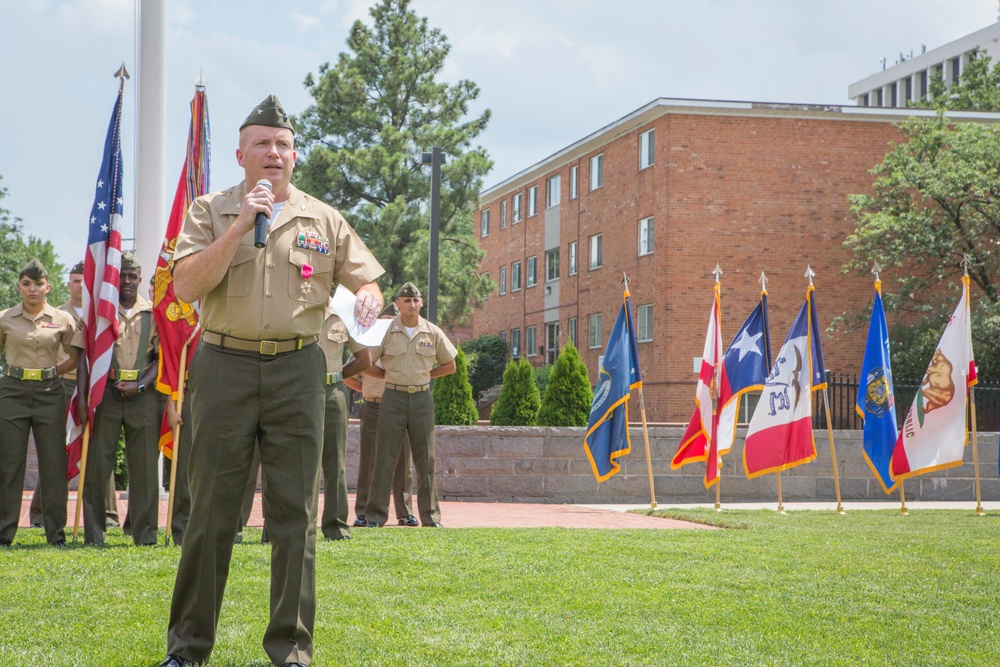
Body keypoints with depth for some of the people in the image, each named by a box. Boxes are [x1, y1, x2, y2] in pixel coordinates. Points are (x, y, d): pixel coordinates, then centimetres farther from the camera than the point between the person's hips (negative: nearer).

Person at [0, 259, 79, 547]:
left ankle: (56, 533, 9)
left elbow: (76, 356, 13)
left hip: (50, 393, 0)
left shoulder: (63, 320, 3)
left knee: (54, 463, 2)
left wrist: (50, 373, 5)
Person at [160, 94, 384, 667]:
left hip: (297, 369, 1)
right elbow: (186, 286, -6)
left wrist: (369, 298, -10)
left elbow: (367, 281, 14)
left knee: (295, 512, 1)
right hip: (225, 367, -1)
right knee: (212, 509, 1)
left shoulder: (324, 220, 11)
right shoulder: (211, 211, 7)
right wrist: (241, 226, -12)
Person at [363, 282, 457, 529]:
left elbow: (450, 365, 14)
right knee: (385, 457, -2)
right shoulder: (385, 332, 0)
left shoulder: (433, 333, 5)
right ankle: (375, 515, 2)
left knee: (425, 459, 4)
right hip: (393, 398, -2)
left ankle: (430, 515, 10)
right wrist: (390, 376, 4)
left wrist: (424, 375, 7)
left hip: (422, 398, 2)